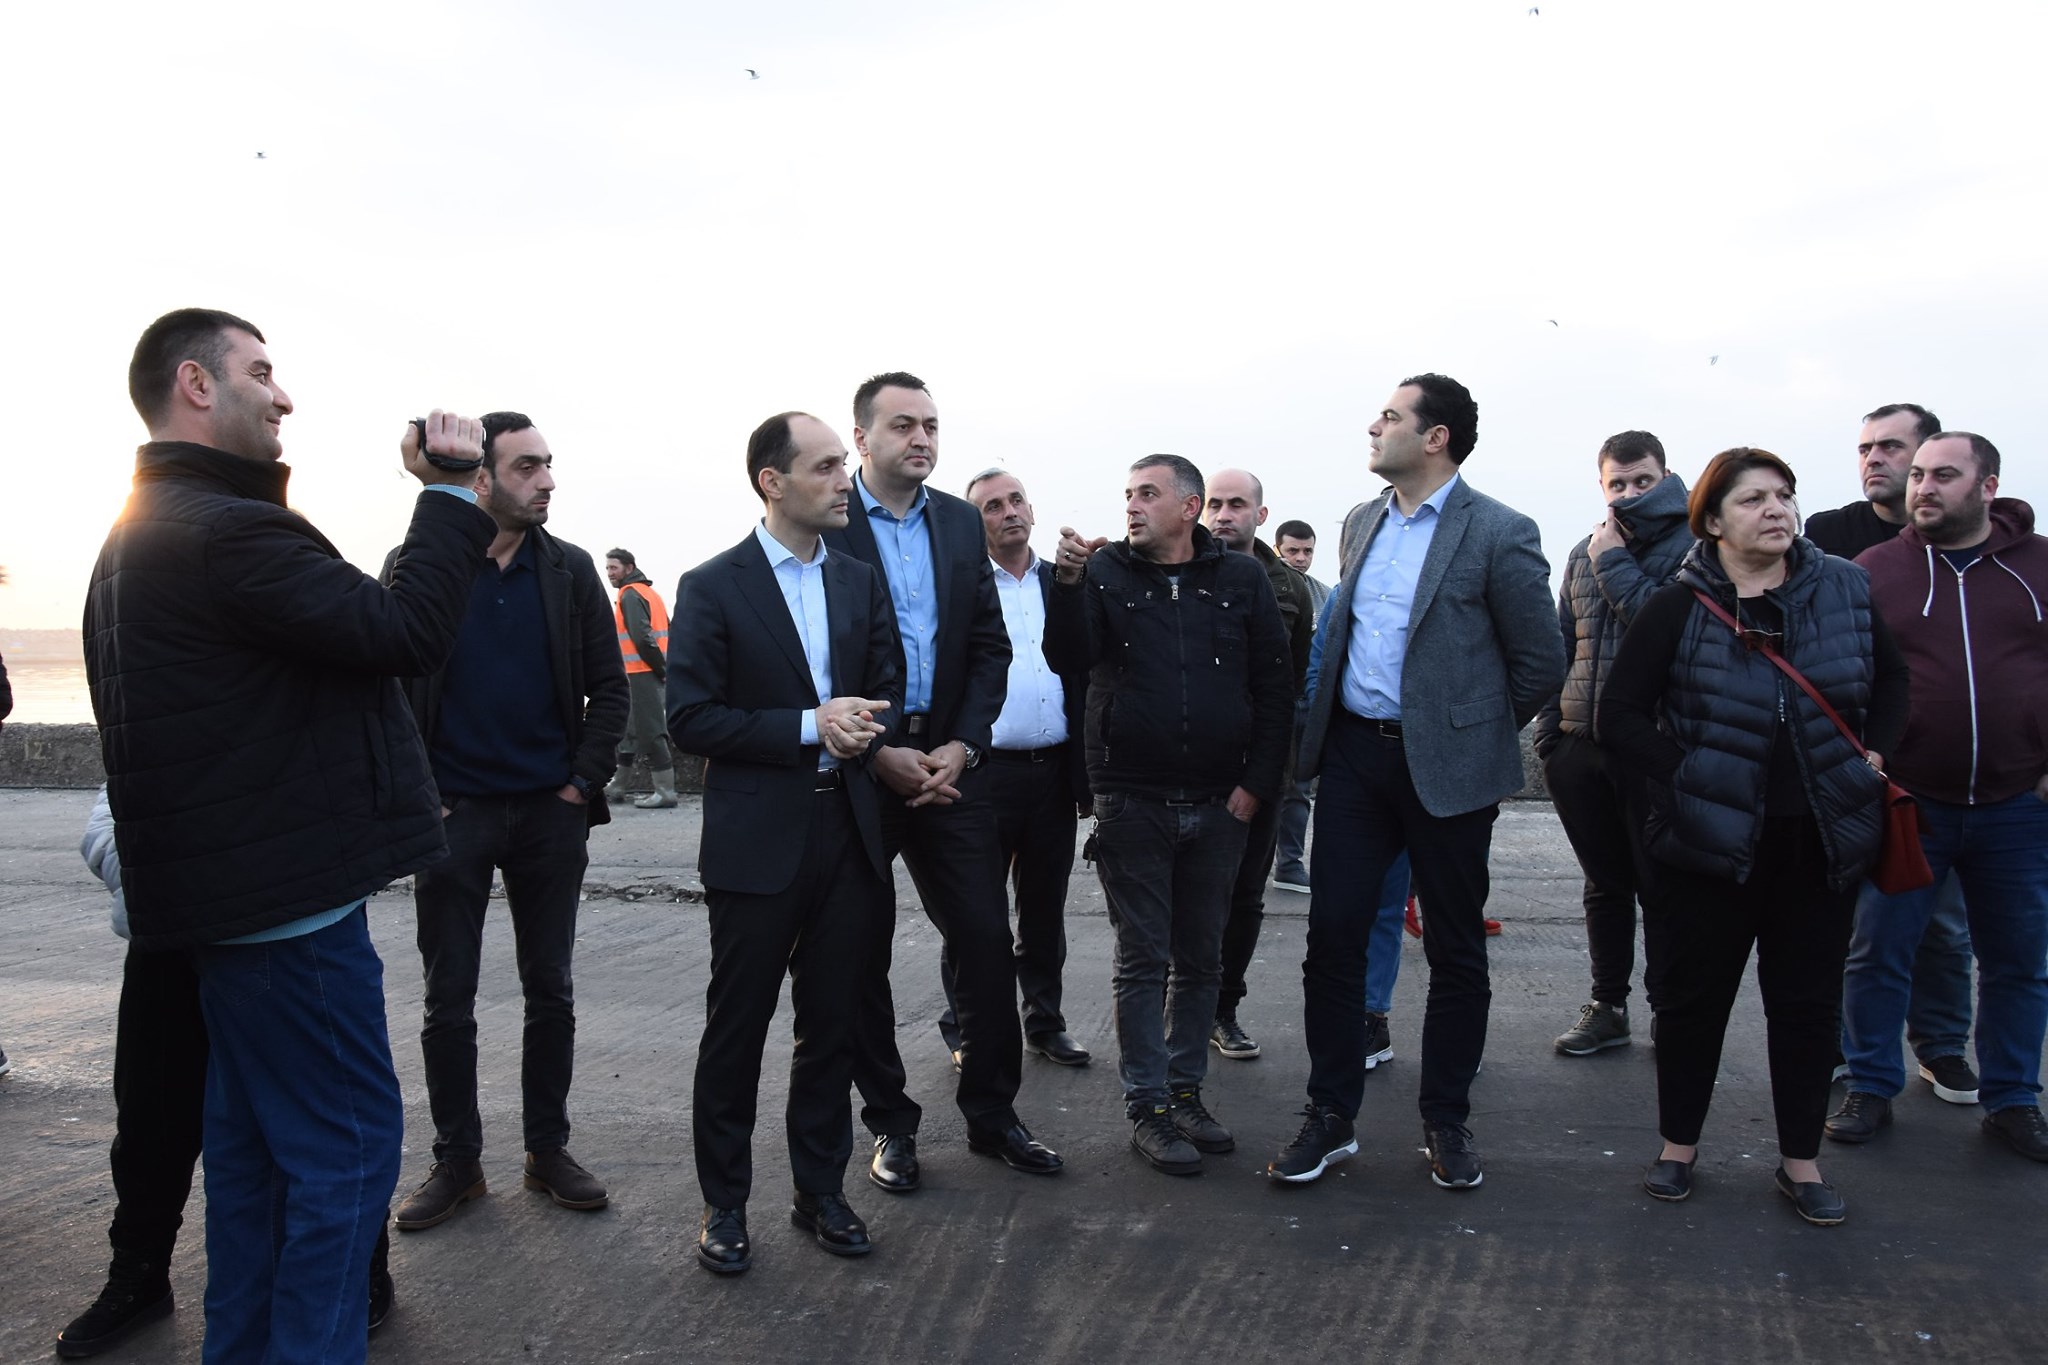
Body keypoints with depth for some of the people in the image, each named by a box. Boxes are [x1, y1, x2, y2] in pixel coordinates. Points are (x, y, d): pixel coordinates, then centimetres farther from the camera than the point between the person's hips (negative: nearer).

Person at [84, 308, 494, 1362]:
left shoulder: (141, 533, 16)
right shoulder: (227, 531, -20)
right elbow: (405, 633, -24)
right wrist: (452, 492, -16)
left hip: (223, 889, 11)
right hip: (289, 898, -11)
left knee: (252, 1139, 19)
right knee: (347, 1143, -2)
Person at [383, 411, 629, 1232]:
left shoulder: (571, 571, 3)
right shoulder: (413, 566, -3)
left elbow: (608, 687, 5)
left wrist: (584, 782, -3)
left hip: (552, 813, 2)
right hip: (454, 816, -1)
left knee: (551, 991, 10)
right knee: (448, 1000, 7)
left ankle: (548, 1150, 23)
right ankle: (456, 1162, 21)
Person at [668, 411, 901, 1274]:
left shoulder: (861, 581, 9)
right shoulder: (712, 587, -6)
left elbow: (886, 691, 12)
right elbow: (691, 719, -11)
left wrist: (863, 731, -11)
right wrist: (809, 727, -18)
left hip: (849, 831, 4)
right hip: (758, 839, -4)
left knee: (833, 1025, 13)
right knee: (736, 1030, 7)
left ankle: (820, 1190, 28)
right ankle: (724, 1203, 24)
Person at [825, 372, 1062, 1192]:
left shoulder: (962, 523, 9)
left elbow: (990, 644, 8)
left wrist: (962, 745, -5)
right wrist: (878, 755, -13)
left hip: (949, 761, 4)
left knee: (985, 940, 5)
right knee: (862, 953, 7)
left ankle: (992, 1113, 22)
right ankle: (889, 1122, 23)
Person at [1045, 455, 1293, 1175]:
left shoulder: (1241, 579, 4)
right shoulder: (1105, 572, 1)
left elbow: (1275, 687, 4)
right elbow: (1068, 657, -13)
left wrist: (1256, 783, -2)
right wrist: (1068, 581, -28)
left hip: (1219, 806, 2)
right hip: (1132, 804, -2)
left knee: (1201, 960, 12)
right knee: (1143, 961, 5)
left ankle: (1186, 1091, 26)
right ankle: (1147, 1107, 14)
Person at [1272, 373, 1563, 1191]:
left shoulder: (1498, 533, -8)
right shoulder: (1361, 523, 11)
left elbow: (1541, 663, -4)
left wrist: (1473, 731, 3)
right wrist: (1329, 727, 15)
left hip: (1445, 767, -5)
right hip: (1355, 755, 5)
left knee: (1455, 951, 9)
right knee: (1332, 933, 4)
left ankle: (1446, 1123, 25)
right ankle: (1330, 1117, 18)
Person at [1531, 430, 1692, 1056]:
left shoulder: (1689, 547, -4)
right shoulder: (1585, 553, 14)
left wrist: (1616, 564, -12)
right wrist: (1549, 728, 12)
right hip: (1582, 744, 5)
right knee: (1605, 882, 14)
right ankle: (1607, 1008, 25)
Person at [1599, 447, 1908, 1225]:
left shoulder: (1844, 590, 2)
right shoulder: (1678, 608, -8)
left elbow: (1890, 678, 17)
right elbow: (1619, 717, -7)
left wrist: (1874, 753, 3)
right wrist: (1689, 778, -14)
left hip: (1821, 838, 3)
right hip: (1712, 841, -3)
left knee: (1808, 1002, 11)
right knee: (1693, 995, 8)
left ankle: (1801, 1161, 26)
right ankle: (1678, 1146, 25)